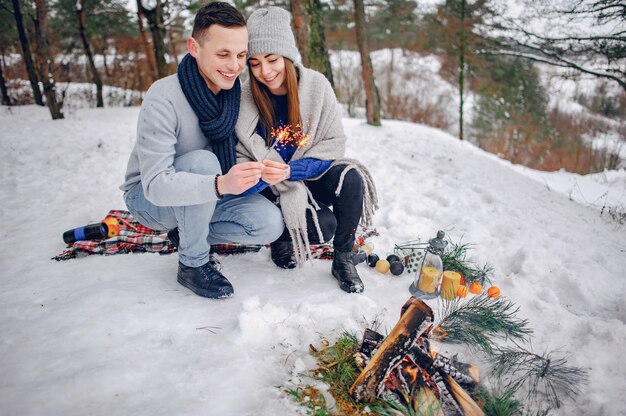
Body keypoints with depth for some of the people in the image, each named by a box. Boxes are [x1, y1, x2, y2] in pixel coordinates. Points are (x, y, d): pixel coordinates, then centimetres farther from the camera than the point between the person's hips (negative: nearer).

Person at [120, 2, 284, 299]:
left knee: (270, 224, -16)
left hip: (205, 197, 5)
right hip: (149, 197, -5)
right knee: (203, 160, -35)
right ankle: (192, 263, -16)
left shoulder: (236, 91, -11)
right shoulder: (164, 99, -29)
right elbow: (156, 185, -35)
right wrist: (221, 184, -51)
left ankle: (186, 233, 6)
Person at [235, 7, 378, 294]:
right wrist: (260, 176, -34)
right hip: (273, 190, -2)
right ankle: (282, 236, 9)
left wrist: (291, 170, -26)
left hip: (313, 176, 2)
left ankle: (343, 260, -8)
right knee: (323, 225, -27)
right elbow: (238, 161, -9)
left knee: (351, 178, -29)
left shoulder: (316, 85, -11)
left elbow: (334, 142, -11)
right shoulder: (243, 100, -13)